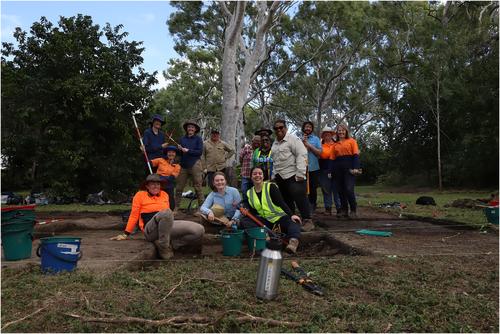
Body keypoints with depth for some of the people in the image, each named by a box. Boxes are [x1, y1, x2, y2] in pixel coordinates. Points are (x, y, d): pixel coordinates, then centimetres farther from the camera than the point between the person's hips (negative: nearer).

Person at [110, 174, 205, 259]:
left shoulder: (164, 194, 20)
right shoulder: (140, 195, 9)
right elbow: (134, 216, 10)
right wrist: (125, 234, 8)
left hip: (168, 225, 5)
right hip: (151, 230, -4)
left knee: (199, 230, -17)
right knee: (166, 212, -40)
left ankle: (169, 243, -8)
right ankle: (163, 246, -22)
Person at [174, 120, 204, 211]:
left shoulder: (198, 139, 4)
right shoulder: (182, 139, 15)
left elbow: (200, 152, -6)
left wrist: (188, 151, -11)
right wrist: (179, 149, -6)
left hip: (194, 165, -4)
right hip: (183, 165, 4)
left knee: (198, 187, -3)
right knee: (179, 187, 5)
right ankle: (176, 207, 14)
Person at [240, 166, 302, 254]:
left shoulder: (271, 187, -5)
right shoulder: (249, 193, 8)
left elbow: (281, 203, -16)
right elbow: (253, 212, 7)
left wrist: (291, 215, -30)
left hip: (279, 218, -4)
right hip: (264, 221, 4)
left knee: (294, 222, -34)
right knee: (244, 221, -19)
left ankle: (293, 241, -62)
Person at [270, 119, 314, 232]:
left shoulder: (293, 139, -5)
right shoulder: (274, 144, 20)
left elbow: (302, 155, -14)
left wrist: (300, 173, -19)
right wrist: (274, 175, 22)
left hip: (292, 176, -8)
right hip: (280, 177, 8)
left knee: (300, 198, -9)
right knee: (286, 201, 12)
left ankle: (307, 221, -2)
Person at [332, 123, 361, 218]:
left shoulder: (351, 141, 7)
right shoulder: (335, 144, 16)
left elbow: (356, 155, -2)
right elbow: (333, 158, 15)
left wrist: (356, 167, -13)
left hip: (349, 167, -4)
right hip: (338, 168, 4)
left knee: (349, 189, -12)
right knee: (341, 190, 4)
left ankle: (353, 211, 0)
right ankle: (344, 211, 13)